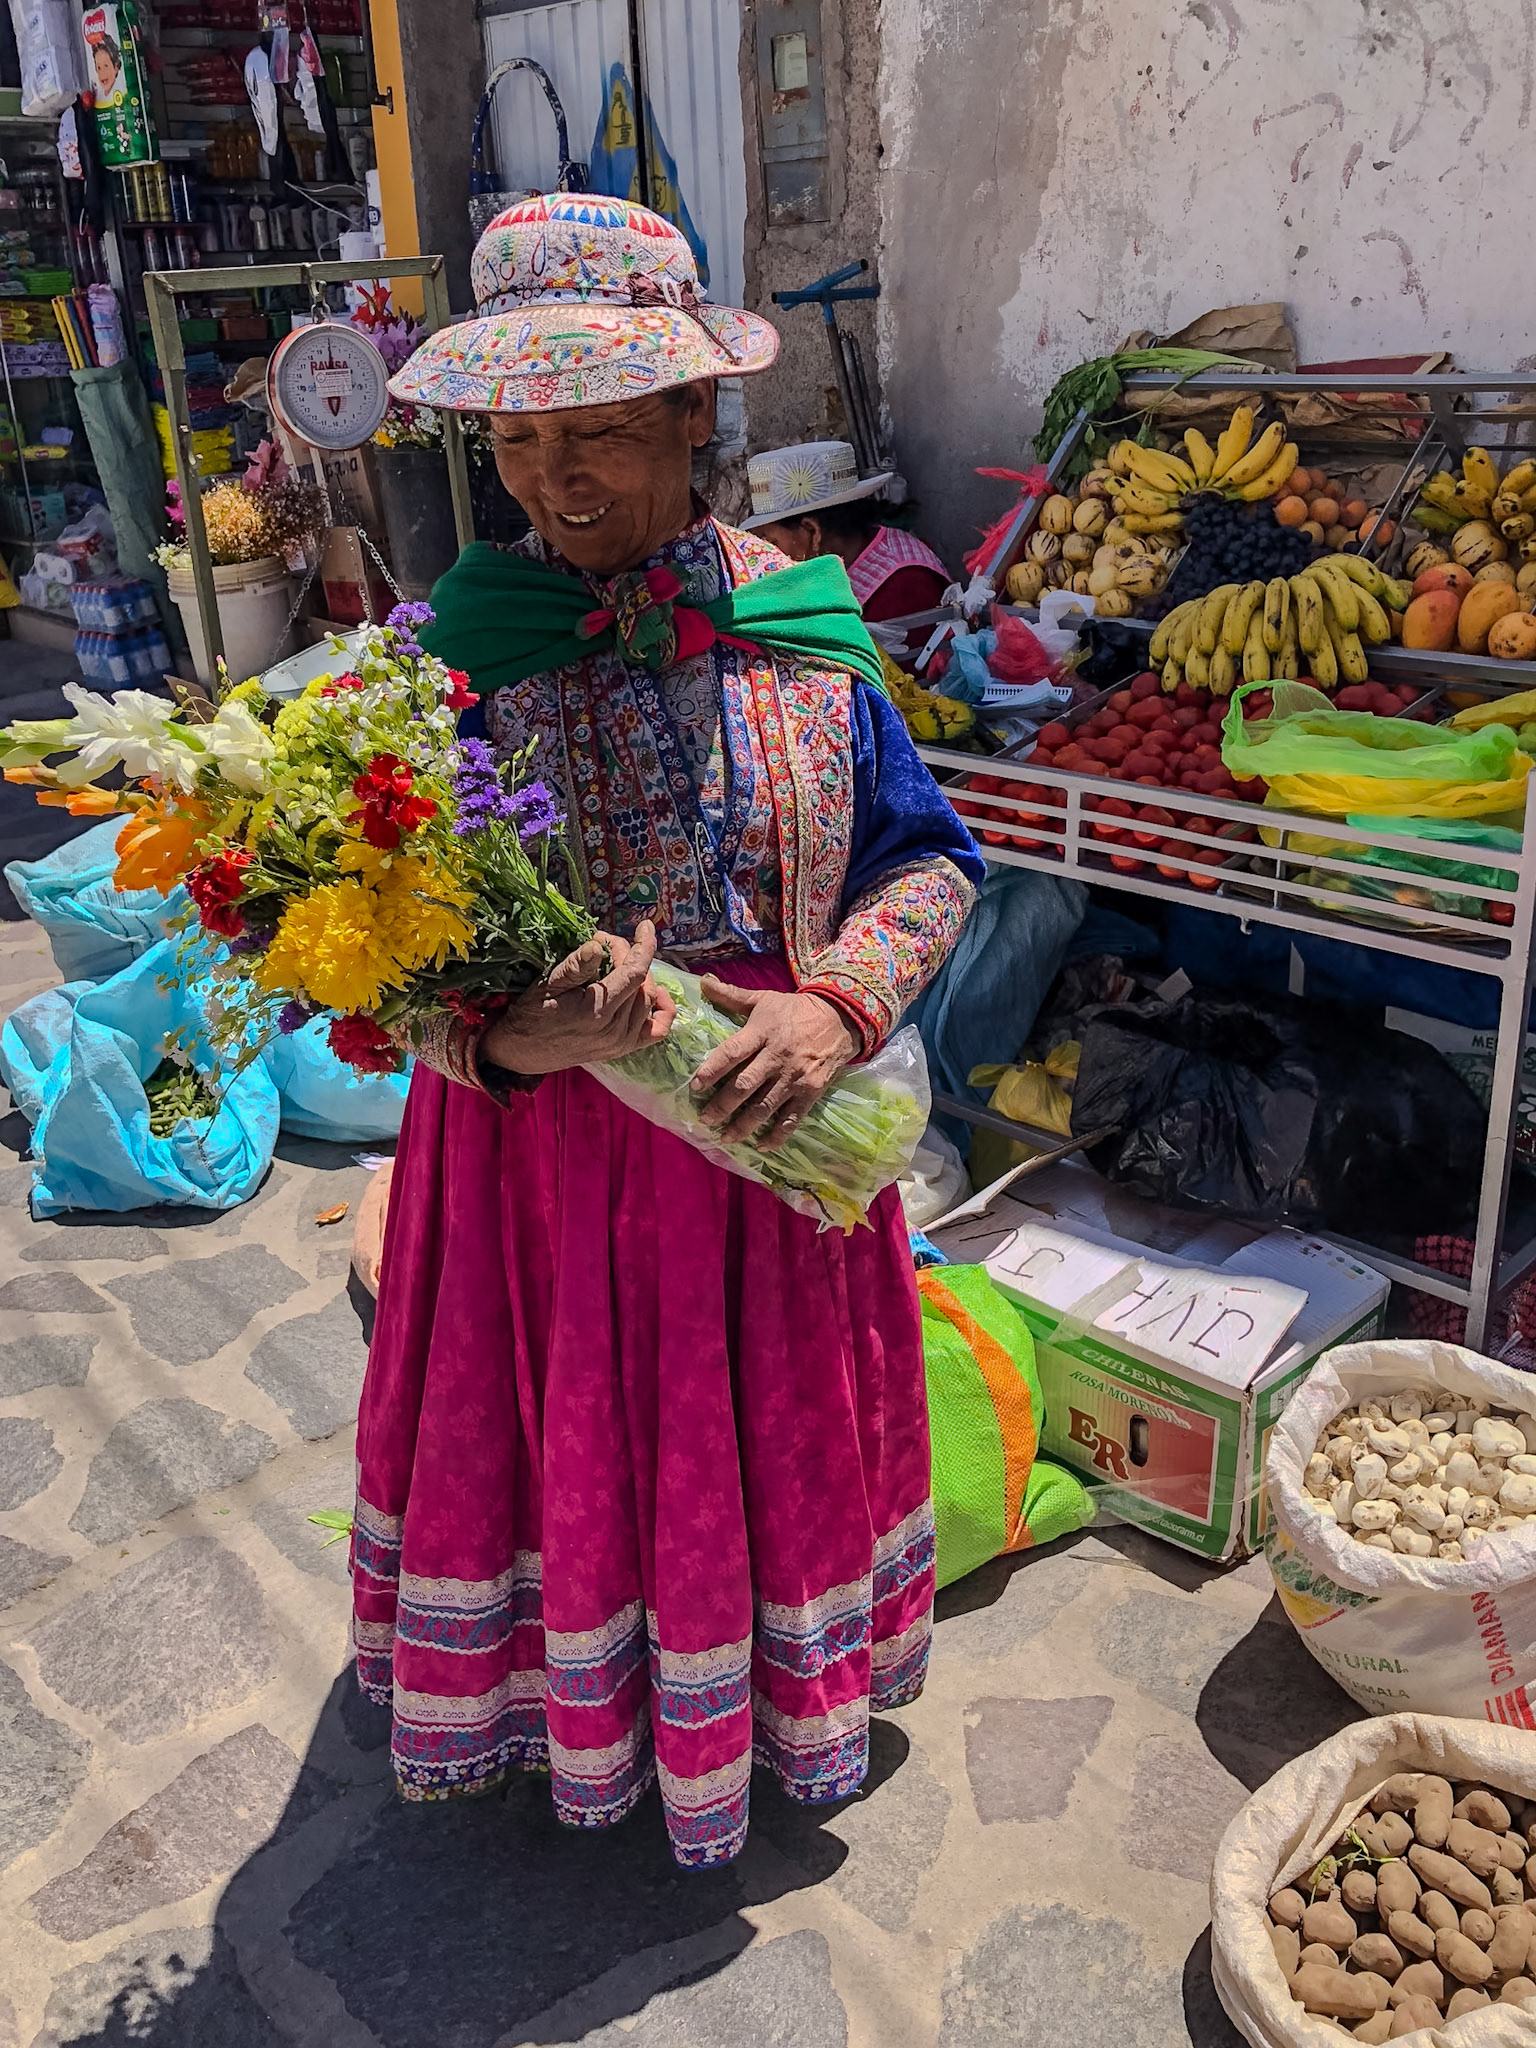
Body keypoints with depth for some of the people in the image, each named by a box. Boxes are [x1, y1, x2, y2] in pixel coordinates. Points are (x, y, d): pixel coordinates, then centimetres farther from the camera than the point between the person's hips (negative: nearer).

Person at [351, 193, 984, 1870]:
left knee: (768, 1414, 20)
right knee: (569, 1423, 18)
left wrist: (840, 1000, -20)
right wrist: (503, 1037, -29)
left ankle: (773, 1696, 50)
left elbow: (928, 860, -1)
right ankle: (574, 1701, 48)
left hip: (769, 1114, 2)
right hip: (540, 1123, -1)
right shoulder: (460, 644, -10)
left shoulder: (794, 629, -6)